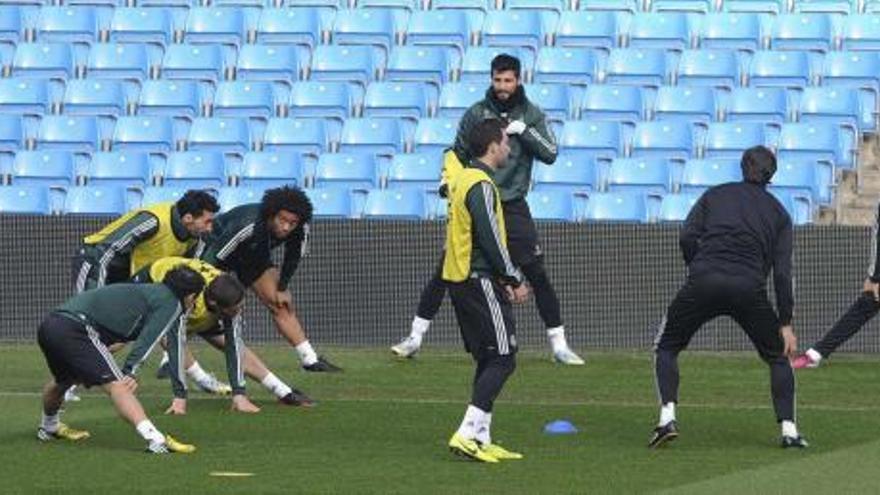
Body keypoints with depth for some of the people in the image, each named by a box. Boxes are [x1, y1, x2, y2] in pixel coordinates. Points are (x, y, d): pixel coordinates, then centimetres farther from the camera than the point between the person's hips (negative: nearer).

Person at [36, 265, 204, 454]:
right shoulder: (171, 303, 3)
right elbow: (147, 340, -13)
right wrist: (130, 372, -19)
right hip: (76, 329, -9)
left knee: (63, 380, 35)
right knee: (117, 385, -18)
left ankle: (49, 428, 57)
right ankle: (155, 439, -31)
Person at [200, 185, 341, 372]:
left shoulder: (300, 231, -26)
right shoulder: (247, 227, -43)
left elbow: (293, 258, -4)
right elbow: (215, 258, -35)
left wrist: (282, 289, -2)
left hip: (255, 256, 5)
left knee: (283, 306, 0)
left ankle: (310, 360, 6)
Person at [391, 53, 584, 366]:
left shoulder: (531, 115, 2)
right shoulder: (476, 114, 3)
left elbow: (550, 154, -7)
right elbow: (457, 153, 9)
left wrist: (523, 130, -18)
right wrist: (448, 180, -8)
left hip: (513, 208, 0)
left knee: (538, 275, -4)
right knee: (444, 272, -3)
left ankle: (559, 345, 4)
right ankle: (415, 337, 4)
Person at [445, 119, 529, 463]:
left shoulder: (463, 180, 17)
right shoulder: (482, 185, -15)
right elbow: (490, 239, -20)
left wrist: (502, 279, 21)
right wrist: (514, 280, -13)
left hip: (460, 279, 10)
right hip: (479, 281, -10)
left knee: (488, 360, 13)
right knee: (502, 359, -10)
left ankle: (481, 439, 12)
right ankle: (467, 434, -17)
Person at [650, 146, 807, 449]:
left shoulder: (715, 195, 18)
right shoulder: (778, 213, 18)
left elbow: (687, 237, 3)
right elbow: (782, 273, 9)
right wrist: (785, 323, 10)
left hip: (703, 283, 0)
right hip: (750, 288, 0)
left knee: (666, 347, 17)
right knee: (777, 356, 20)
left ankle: (668, 417, -2)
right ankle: (788, 428, 7)